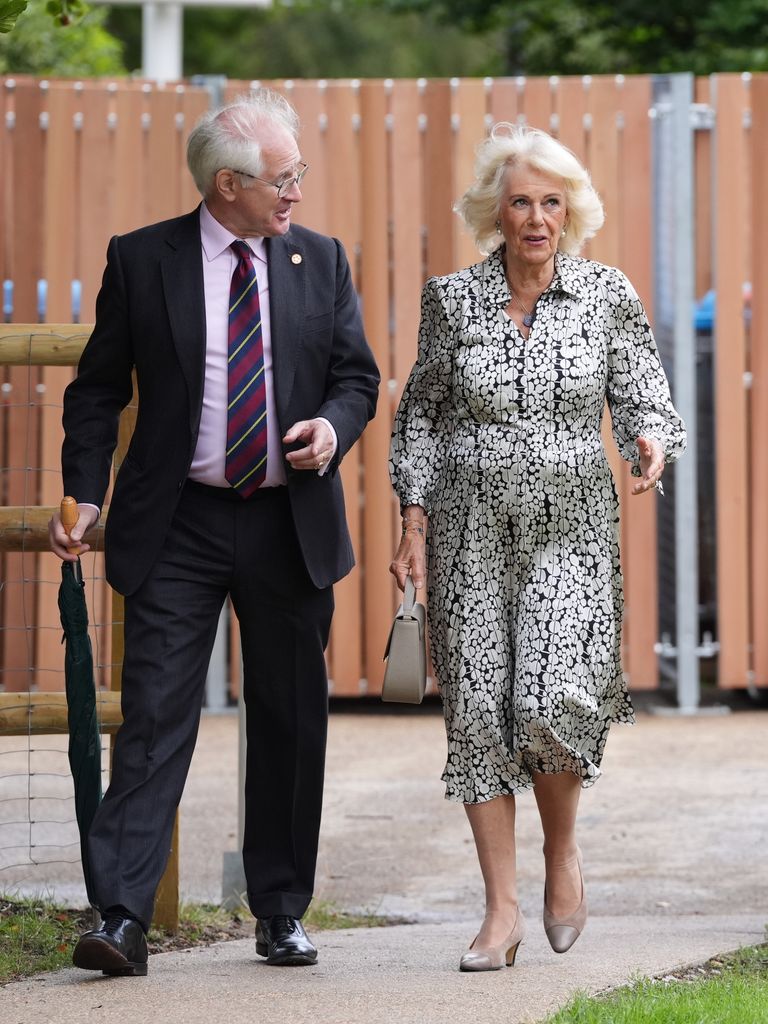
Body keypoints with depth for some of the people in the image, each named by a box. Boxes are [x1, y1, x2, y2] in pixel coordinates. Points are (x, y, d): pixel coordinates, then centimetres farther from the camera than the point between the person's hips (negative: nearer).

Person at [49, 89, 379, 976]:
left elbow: (358, 376, 11)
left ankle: (281, 913, 19)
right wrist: (83, 494, -8)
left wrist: (334, 427, -11)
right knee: (155, 714, -9)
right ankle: (123, 918, -13)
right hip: (177, 527, -3)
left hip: (290, 526, 3)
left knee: (290, 722, 8)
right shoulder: (142, 261, -1)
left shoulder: (320, 262, 7)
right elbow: (99, 388, 3)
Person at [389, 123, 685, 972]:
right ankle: (502, 909, 7)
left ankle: (562, 848, 12)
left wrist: (651, 441, -20)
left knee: (554, 702, -17)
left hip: (570, 531, -1)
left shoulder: (606, 296, 1)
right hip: (471, 530, 2)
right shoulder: (452, 299, 3)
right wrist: (414, 523, 4)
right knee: (477, 710, -2)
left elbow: (643, 400, 3)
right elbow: (422, 413, 11)